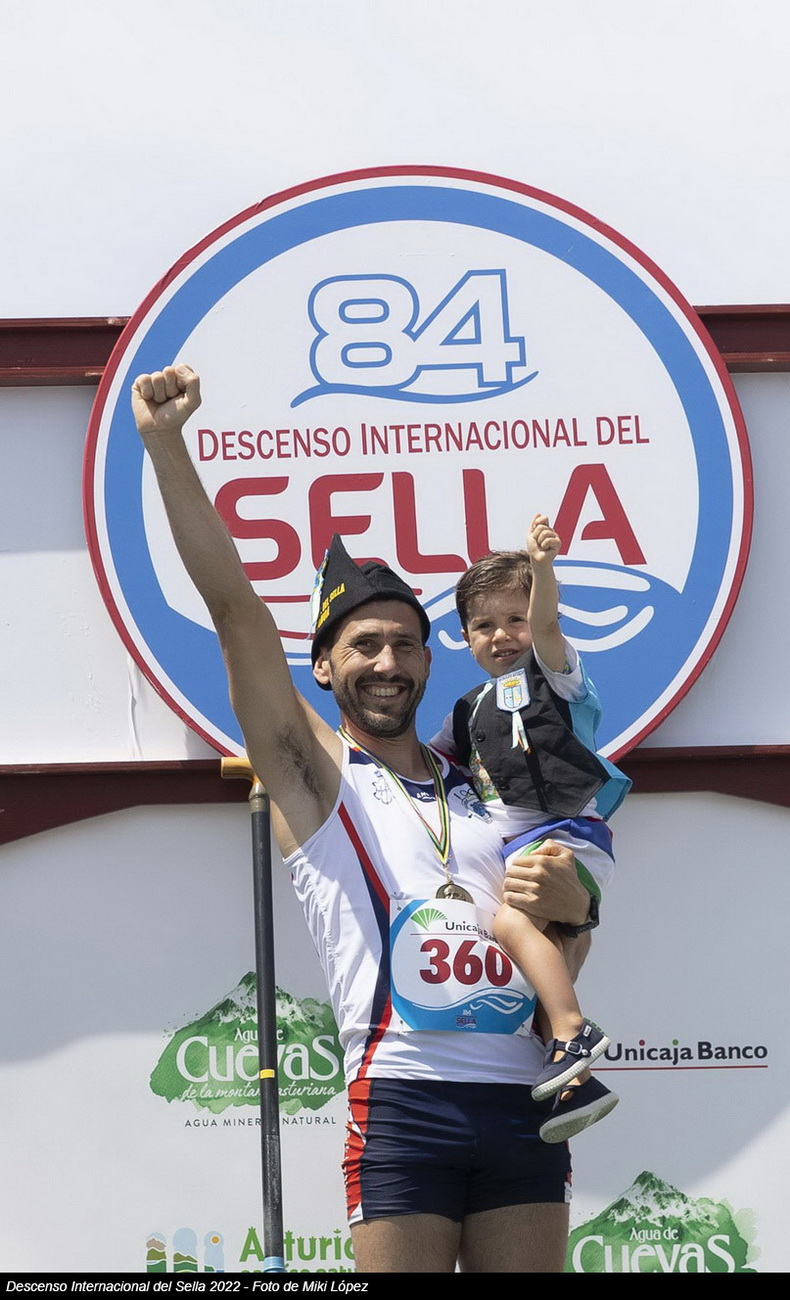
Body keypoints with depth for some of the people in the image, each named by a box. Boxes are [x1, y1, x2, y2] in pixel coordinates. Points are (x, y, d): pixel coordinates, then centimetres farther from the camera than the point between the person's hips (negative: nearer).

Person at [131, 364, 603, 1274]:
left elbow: (565, 946, 26)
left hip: (523, 1102, 4)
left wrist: (571, 907, 2)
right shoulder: (312, 772, 8)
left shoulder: (481, 787, 20)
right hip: (403, 1102, -4)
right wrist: (166, 446, -8)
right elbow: (235, 605, -2)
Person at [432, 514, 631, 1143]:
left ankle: (575, 1034, -33)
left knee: (515, 922, -30)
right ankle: (576, 1082, 6)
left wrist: (542, 567, -35)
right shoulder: (475, 707, 22)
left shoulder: (552, 672, 3)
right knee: (545, 954, 4)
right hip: (512, 850, 8)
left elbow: (546, 625, -18)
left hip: (568, 835, -8)